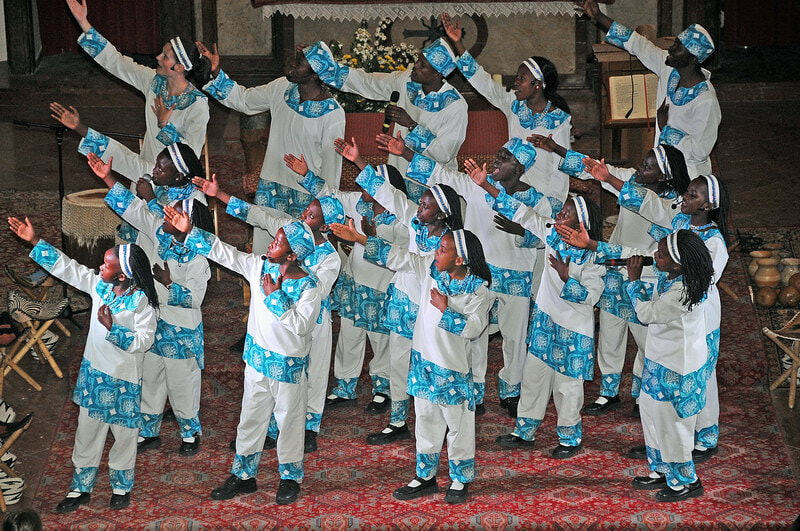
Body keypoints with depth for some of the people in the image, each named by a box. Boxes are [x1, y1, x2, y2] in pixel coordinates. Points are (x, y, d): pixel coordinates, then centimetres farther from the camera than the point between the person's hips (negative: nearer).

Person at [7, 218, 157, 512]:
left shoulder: (141, 301, -22)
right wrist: (35, 241, -2)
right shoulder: (99, 284, -5)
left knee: (124, 433, 12)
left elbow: (144, 340, -22)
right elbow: (66, 267, 1)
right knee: (87, 431, 15)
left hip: (123, 378, -6)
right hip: (93, 371, 6)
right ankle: (81, 488, 29)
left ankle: (121, 486, 33)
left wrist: (113, 328, -30)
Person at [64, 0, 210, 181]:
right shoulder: (155, 81, 0)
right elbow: (116, 62, 3)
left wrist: (165, 125, -19)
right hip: (148, 167, 5)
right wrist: (83, 22, 1)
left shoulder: (198, 105, -17)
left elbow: (192, 154, -19)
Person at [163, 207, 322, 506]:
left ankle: (290, 478, 27)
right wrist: (190, 231, -11)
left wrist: (275, 296, -25)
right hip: (257, 357, 5)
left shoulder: (309, 287, -19)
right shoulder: (259, 267, -5)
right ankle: (243, 475, 27)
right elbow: (223, 252, -4)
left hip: (289, 363, -5)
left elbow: (300, 325, -27)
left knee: (289, 420, 10)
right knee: (251, 417, 14)